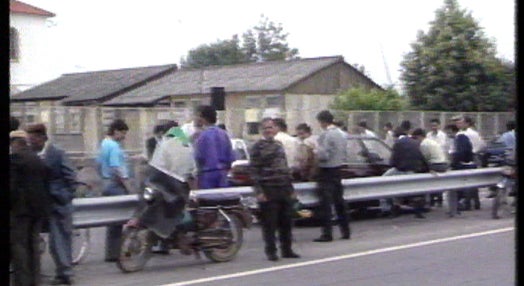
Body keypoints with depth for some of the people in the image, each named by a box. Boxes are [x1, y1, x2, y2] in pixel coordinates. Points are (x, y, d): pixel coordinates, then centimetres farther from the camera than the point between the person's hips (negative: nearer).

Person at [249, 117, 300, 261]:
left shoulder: (279, 145, 17)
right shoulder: (257, 147, -3)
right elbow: (254, 170, -9)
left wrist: (291, 189, 17)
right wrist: (258, 191, -17)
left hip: (284, 190, 6)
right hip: (268, 190, -6)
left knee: (286, 222, 8)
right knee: (269, 223, -3)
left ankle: (286, 249, 18)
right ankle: (271, 251, 6)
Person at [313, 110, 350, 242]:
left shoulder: (325, 135, -16)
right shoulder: (340, 134, 12)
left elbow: (323, 155, -21)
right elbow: (345, 156, 14)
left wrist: (314, 153, -3)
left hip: (327, 172, -8)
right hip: (338, 171, 8)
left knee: (325, 203, -6)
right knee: (339, 201, 14)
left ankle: (327, 233, -6)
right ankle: (345, 231, 18)